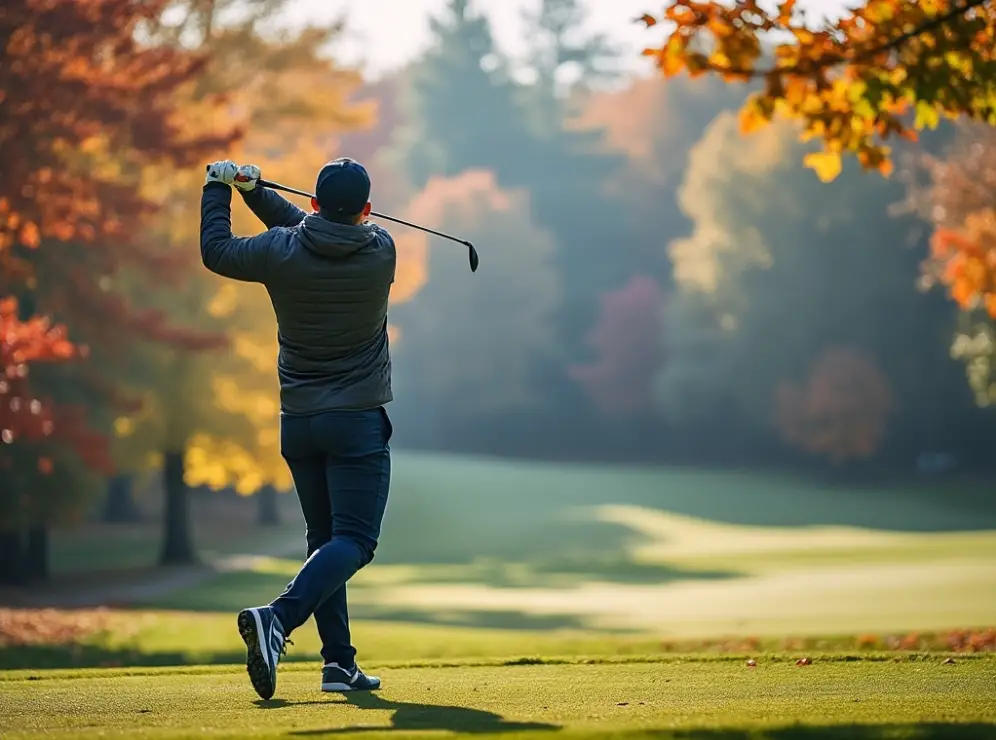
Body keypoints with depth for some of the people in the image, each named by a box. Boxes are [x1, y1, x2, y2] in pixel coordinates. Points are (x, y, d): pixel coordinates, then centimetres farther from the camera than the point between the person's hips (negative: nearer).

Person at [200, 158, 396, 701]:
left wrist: (218, 188, 19)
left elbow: (215, 250, 8)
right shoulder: (381, 253, -6)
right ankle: (277, 620, -29)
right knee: (353, 540, -7)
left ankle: (339, 660, 7)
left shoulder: (280, 253, -7)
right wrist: (256, 191, 8)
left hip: (297, 421, 3)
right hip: (357, 420, -3)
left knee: (325, 538, 12)